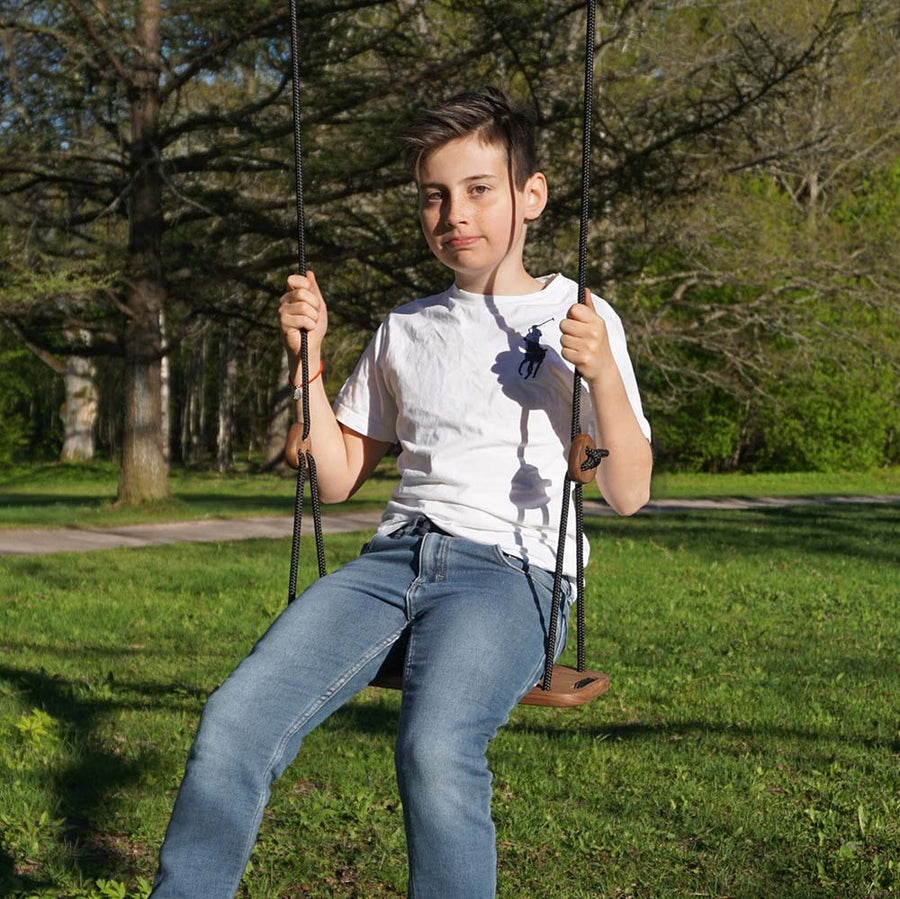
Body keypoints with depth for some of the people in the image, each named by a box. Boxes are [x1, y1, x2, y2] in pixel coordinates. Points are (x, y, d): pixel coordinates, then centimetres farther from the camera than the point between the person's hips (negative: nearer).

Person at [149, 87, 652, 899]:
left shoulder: (579, 319, 8)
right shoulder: (405, 331, 20)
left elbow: (629, 494, 4)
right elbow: (338, 478, 22)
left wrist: (602, 373, -12)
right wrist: (308, 357, 12)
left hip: (510, 569, -3)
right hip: (396, 557, 4)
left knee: (436, 753, -35)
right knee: (234, 722, -23)